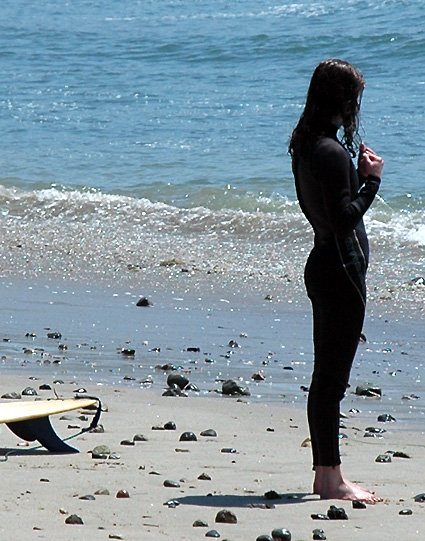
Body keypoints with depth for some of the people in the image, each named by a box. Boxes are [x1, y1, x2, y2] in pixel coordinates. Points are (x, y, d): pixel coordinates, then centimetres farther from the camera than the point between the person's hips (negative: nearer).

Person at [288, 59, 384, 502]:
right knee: (333, 376, -5)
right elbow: (344, 219, -23)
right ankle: (332, 479, -1)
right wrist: (372, 180, -14)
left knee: (326, 374, 14)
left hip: (323, 264, 10)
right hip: (341, 269, -10)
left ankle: (324, 473, 21)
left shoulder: (305, 146, 11)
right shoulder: (332, 152, -19)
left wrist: (358, 173, 12)